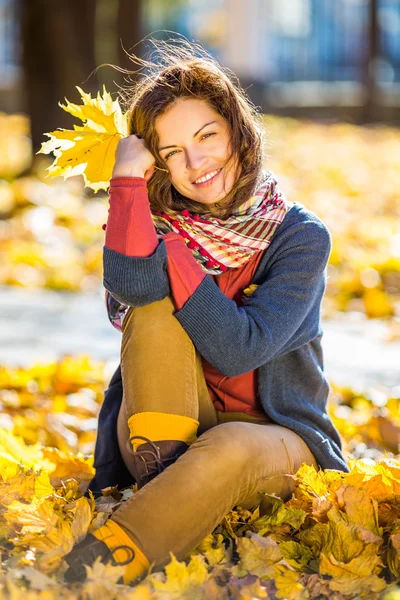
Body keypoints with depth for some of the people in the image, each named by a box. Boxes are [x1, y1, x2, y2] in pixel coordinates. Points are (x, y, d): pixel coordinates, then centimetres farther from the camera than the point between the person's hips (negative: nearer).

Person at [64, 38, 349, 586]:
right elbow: (129, 283, -26)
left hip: (276, 438, -2)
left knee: (229, 449, -39)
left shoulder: (301, 237, -8)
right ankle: (160, 476, -29)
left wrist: (168, 252, -20)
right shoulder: (157, 222, 0)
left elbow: (236, 350, -22)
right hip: (170, 434, 3)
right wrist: (129, 177, -26)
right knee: (155, 307, -23)